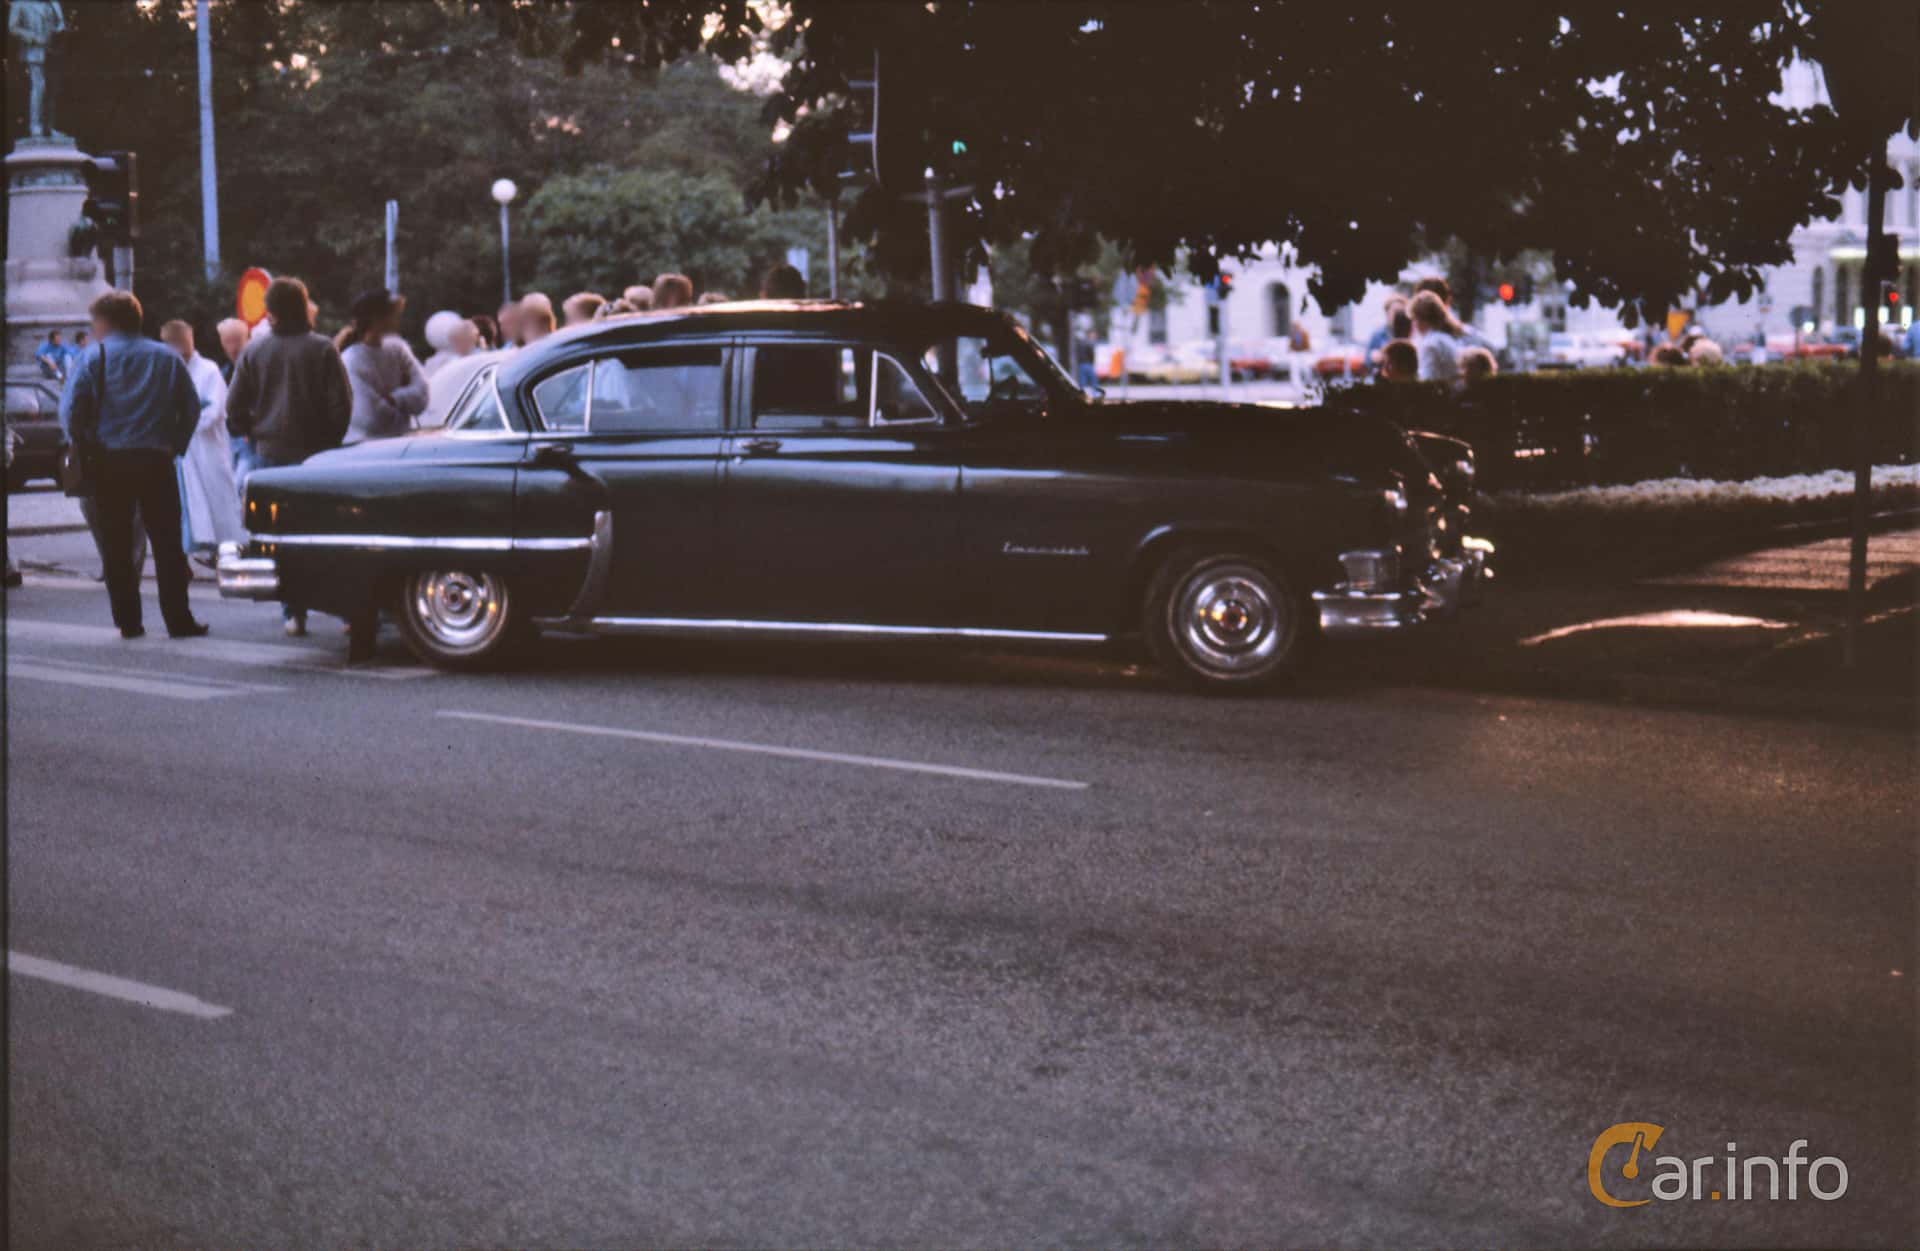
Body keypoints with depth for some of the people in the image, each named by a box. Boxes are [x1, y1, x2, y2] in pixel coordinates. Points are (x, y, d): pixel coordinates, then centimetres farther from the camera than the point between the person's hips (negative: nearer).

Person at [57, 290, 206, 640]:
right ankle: (178, 620, 0)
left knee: (117, 546, 7)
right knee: (167, 543, 4)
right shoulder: (167, 358, 9)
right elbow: (192, 407, 7)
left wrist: (84, 444, 6)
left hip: (109, 463, -1)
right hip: (157, 461, 2)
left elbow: (70, 410, -8)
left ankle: (128, 621, 6)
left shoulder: (93, 358, -1)